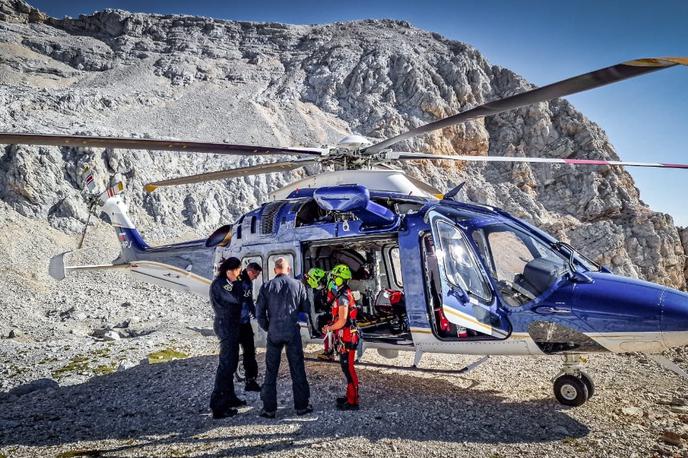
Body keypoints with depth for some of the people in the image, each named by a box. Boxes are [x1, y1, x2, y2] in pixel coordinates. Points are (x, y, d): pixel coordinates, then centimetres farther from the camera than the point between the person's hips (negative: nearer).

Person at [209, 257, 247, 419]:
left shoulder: (226, 282, 12)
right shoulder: (219, 284, -18)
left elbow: (236, 300, 10)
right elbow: (238, 299, -21)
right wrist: (237, 282, -10)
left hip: (230, 324, 10)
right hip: (225, 325, -10)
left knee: (231, 362, 18)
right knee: (226, 364, -9)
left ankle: (229, 397, 30)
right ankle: (218, 407, -5)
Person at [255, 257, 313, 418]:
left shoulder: (267, 286, -1)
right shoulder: (298, 285, -2)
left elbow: (259, 312, -1)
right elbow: (306, 309, 3)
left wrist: (267, 328, 12)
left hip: (274, 333, 0)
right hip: (293, 332, 0)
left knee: (271, 372, 10)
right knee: (298, 370, 10)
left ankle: (269, 409, 14)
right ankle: (301, 406, 17)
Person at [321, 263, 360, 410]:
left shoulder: (343, 298, -19)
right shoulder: (344, 295, 12)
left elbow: (342, 321, -23)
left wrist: (329, 328, -9)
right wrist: (331, 327, 14)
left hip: (346, 338, -10)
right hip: (346, 337, 10)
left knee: (348, 369, -3)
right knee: (347, 368, 18)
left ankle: (353, 402, 3)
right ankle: (350, 396, 30)